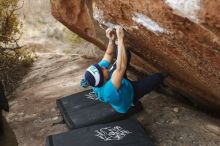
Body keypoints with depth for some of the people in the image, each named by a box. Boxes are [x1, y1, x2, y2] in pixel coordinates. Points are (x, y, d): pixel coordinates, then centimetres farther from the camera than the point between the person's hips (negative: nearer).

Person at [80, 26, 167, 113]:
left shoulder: (97, 81, -28)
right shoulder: (108, 90, -49)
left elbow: (109, 54, -18)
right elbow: (121, 67, -57)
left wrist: (112, 40, -35)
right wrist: (120, 39, -56)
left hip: (121, 83, 5)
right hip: (129, 94, -5)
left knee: (125, 52, -3)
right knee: (158, 77, -4)